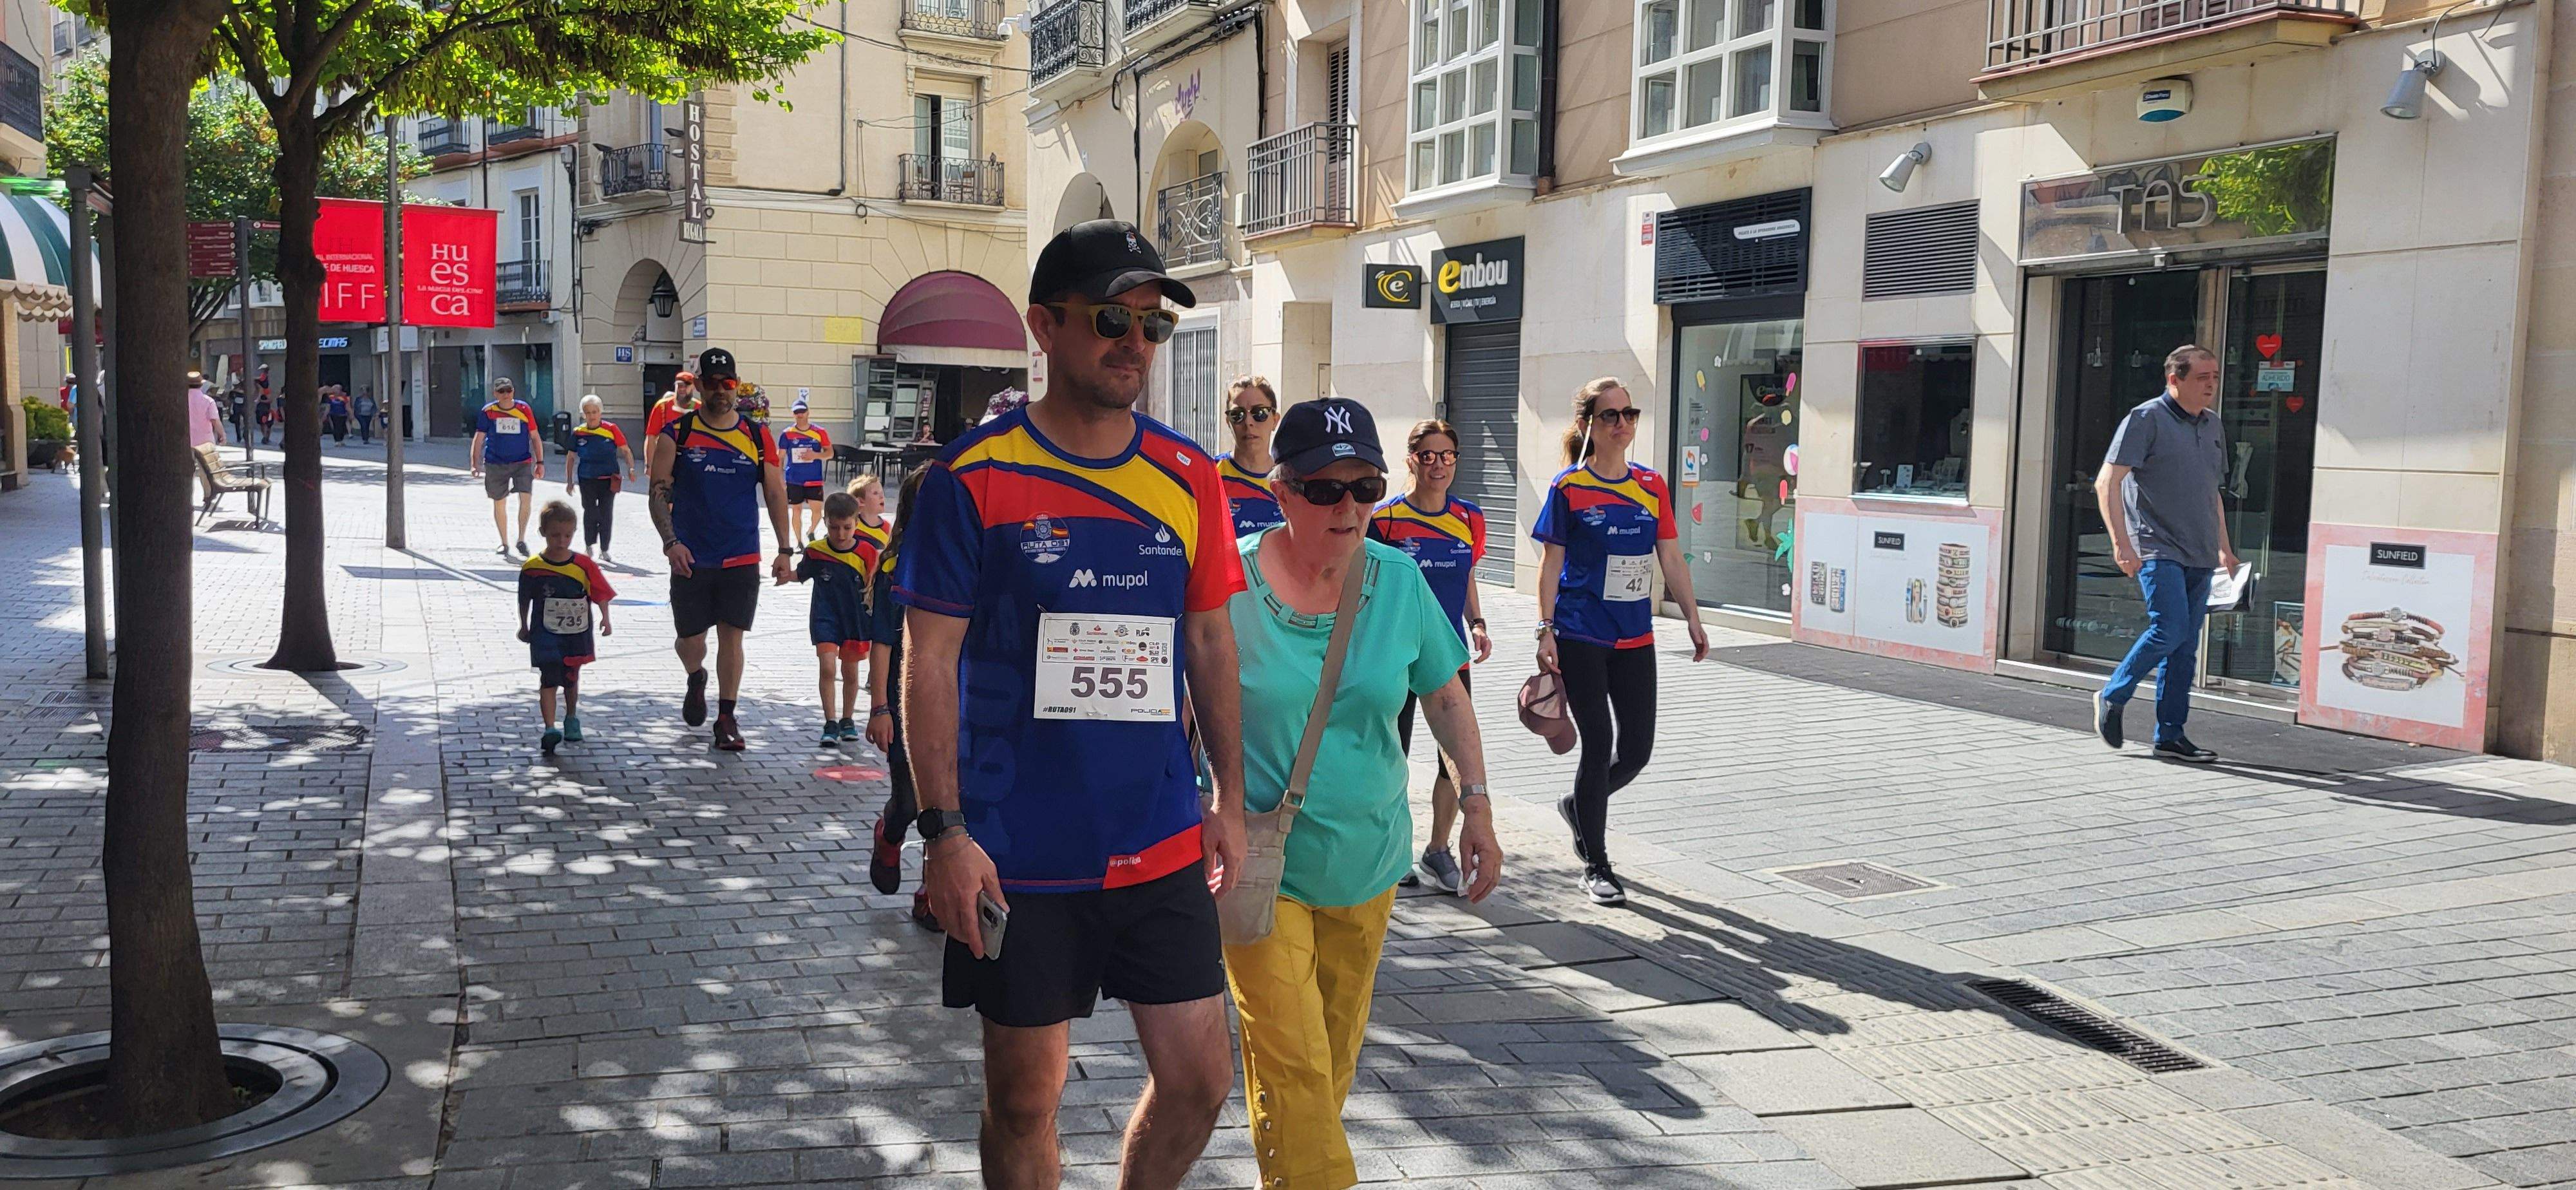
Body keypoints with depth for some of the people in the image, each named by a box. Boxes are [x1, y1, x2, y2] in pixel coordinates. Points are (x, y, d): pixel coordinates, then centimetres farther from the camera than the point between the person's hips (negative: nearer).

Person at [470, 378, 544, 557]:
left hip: (523, 462, -1)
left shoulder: (524, 409, 0)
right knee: (499, 503, 7)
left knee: (525, 498, -17)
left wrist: (540, 462, 5)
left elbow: (535, 437, 7)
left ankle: (521, 540, -2)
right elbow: (479, 438, 2)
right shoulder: (487, 412, 0)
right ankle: (504, 543, 22)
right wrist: (476, 464, -7)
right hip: (496, 464, 1)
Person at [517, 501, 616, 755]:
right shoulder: (532, 568, -7)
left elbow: (601, 594, -1)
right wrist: (524, 627, 13)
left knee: (571, 679, 17)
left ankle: (571, 718, 39)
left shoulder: (584, 565, -5)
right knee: (549, 679, -12)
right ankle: (550, 729, -18)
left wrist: (605, 619, -13)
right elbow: (524, 600, 6)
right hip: (545, 634, -2)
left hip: (576, 636, 2)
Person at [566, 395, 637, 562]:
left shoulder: (611, 429, -3)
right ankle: (589, 546, 18)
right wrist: (570, 481, 10)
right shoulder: (578, 433, 2)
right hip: (587, 479, 1)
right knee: (590, 512, 3)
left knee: (606, 513, 1)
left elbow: (625, 450, 2)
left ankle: (604, 549, 10)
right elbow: (572, 457, 11)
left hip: (609, 479, -1)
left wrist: (631, 468, -12)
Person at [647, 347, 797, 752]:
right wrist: (671, 541, -16)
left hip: (742, 560, 1)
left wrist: (785, 550, 3)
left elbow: (776, 495, 8)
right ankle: (696, 680, 40)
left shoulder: (758, 437, 4)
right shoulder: (677, 433, -1)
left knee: (731, 637, 1)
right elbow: (659, 492, -3)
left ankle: (726, 718, 13)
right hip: (691, 559, -1)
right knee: (690, 640, 6)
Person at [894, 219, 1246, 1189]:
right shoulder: (973, 478, -8)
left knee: (1198, 1079, 7)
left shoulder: (1188, 479, 4)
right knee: (1026, 1091, 10)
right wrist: (943, 831, -13)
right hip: (1019, 852, -3)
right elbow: (930, 662, -8)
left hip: (1163, 842, 4)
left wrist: (1229, 797, 8)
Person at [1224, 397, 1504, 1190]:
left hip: (1366, 861, 4)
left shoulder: (1398, 581, -3)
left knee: (1335, 1058, 17)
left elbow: (1445, 694, 8)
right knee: (1291, 1064, -8)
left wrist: (1478, 807, 1)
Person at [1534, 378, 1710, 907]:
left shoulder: (1652, 486, 7)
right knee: (1599, 744, -3)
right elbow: (1552, 564, -3)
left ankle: (1580, 806, 36)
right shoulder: (1569, 487, -4)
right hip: (1581, 638, -5)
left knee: (1638, 749, 5)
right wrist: (1546, 631, -9)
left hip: (1635, 638, 5)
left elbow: (1671, 557, 10)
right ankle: (1596, 866, 11)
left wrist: (1693, 619, 5)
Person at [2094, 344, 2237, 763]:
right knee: (2169, 630, -18)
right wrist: (2121, 543, -20)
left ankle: (2170, 736, 10)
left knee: (2186, 647, 5)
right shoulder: (2146, 419, -6)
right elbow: (2107, 482, -13)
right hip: (2157, 550, -7)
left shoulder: (2213, 426, 17)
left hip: (2199, 556, 7)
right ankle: (2113, 696, 3)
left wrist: (2225, 548, 24)